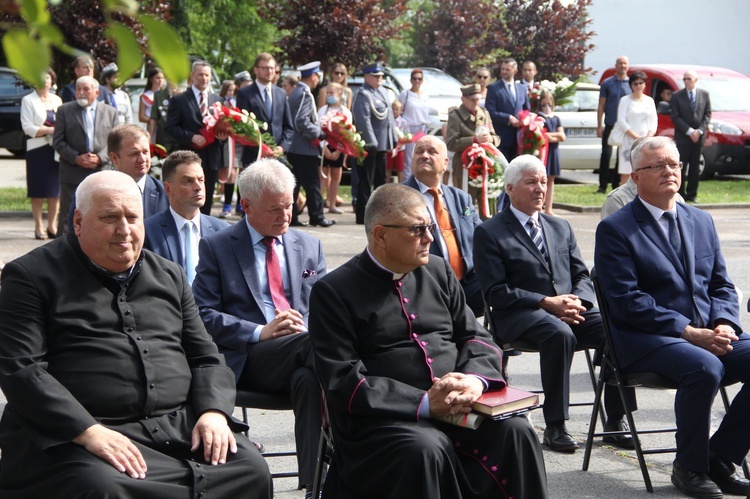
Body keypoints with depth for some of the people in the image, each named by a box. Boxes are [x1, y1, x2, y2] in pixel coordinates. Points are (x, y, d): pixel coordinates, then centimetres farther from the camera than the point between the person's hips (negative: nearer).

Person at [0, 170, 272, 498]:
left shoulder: (169, 277, 20)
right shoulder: (32, 277, 4)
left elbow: (206, 357, 21)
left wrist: (214, 412, -1)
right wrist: (89, 432, -18)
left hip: (180, 426, 4)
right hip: (76, 435, -4)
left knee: (251, 468, -19)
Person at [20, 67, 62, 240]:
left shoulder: (57, 100, 15)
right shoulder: (28, 100, 1)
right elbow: (27, 127, -8)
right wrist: (51, 130, -15)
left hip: (56, 148, 4)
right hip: (37, 149, -4)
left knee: (55, 189, 2)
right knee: (38, 190, -2)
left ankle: (52, 225, 9)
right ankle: (39, 226, 5)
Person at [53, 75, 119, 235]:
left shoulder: (110, 112, 9)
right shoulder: (64, 110, 5)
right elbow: (58, 141, 0)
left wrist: (100, 158, -11)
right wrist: (76, 158, -13)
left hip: (102, 171, 2)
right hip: (72, 173, -1)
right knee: (67, 215, -1)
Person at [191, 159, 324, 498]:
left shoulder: (309, 247, 21)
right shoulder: (217, 247, 10)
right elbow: (203, 315, 1)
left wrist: (306, 327, -8)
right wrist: (260, 332, -13)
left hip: (303, 345, 3)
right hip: (246, 359, -3)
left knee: (309, 378, -36)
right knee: (315, 344, -35)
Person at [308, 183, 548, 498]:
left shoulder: (439, 271, 16)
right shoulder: (333, 291, -2)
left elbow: (477, 337, 16)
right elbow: (343, 381, -10)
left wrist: (475, 379, -9)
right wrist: (424, 403, -19)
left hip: (459, 405, 5)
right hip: (382, 420, -5)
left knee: (515, 431, -23)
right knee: (426, 449, -35)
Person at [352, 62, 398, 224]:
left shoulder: (382, 92, 15)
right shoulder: (363, 95, -14)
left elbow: (389, 115, 20)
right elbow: (364, 120, -20)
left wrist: (394, 138, 15)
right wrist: (371, 142, -23)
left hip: (382, 144, 9)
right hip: (370, 145, -9)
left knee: (381, 180, 16)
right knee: (366, 182, -4)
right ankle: (363, 216, 0)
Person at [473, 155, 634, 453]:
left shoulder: (560, 227, 23)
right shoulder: (489, 233, 3)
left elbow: (582, 275, 18)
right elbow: (495, 292, -6)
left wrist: (577, 300, -6)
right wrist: (546, 303, -15)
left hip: (572, 310, 5)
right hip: (521, 316, -5)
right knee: (560, 334, -38)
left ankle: (615, 421, -14)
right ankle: (555, 427, -30)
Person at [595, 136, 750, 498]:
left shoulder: (701, 221, 18)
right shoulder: (615, 229, -2)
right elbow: (627, 300, -11)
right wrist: (689, 332, -18)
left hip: (709, 335, 6)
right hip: (646, 340, -6)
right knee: (705, 368, -33)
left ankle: (720, 459, -3)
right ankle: (689, 468, -11)